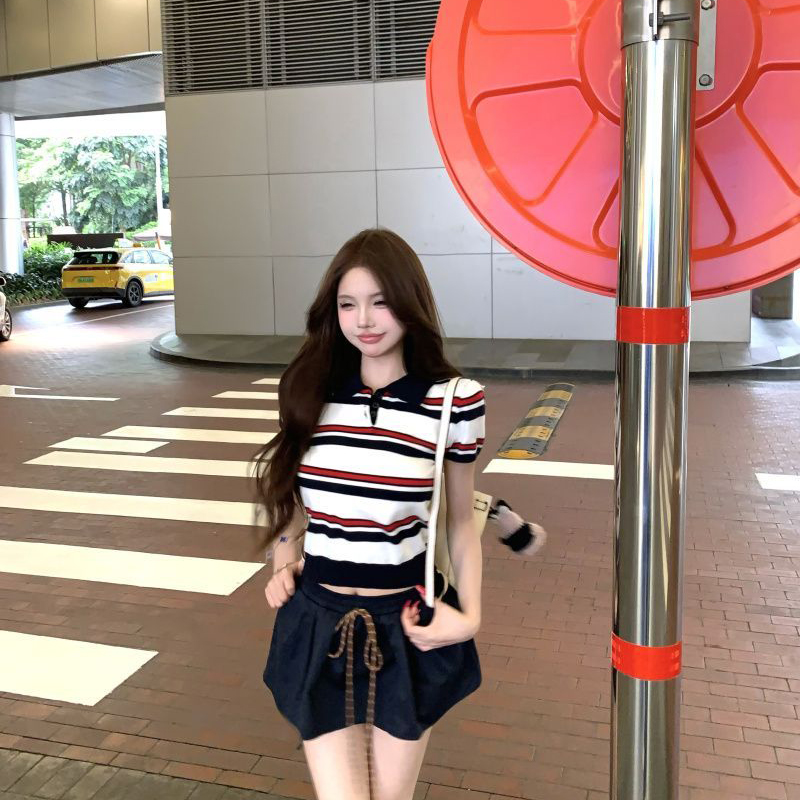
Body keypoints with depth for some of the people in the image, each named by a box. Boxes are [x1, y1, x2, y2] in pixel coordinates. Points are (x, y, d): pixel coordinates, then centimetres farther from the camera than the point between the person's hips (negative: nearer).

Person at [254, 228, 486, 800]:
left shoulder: (454, 401, -10)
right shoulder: (311, 391, -3)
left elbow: (460, 522, 2)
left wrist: (469, 613, -9)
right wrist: (283, 566, 0)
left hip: (407, 627, -1)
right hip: (319, 624, 2)